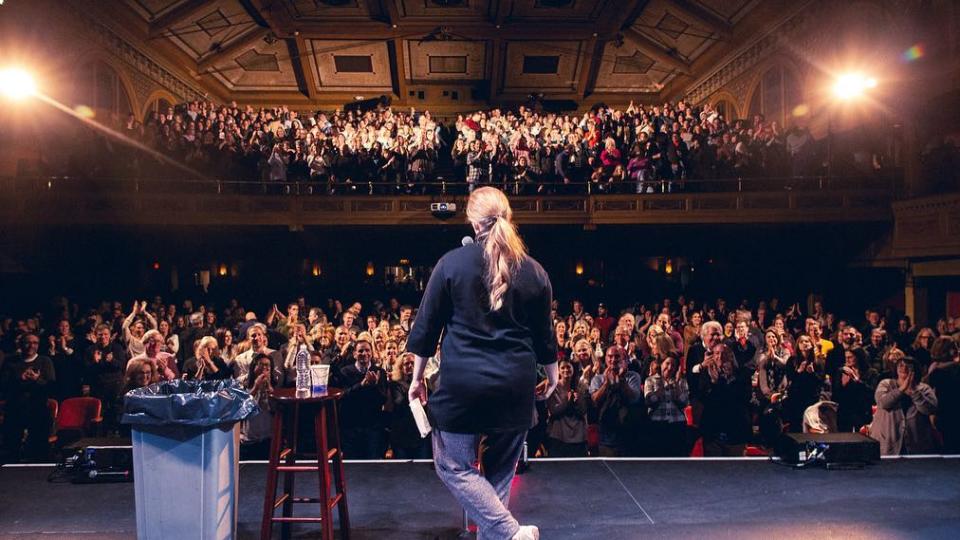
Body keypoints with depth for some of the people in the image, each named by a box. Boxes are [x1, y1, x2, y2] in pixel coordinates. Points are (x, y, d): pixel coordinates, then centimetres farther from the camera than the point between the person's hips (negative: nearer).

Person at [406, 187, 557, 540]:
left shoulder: (452, 263, -4)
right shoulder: (533, 271, 4)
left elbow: (427, 326, 0)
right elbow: (544, 334, 12)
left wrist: (417, 377, 10)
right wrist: (552, 375, 27)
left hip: (463, 382, -3)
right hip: (516, 385, 4)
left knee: (453, 466, 8)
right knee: (500, 472, 16)